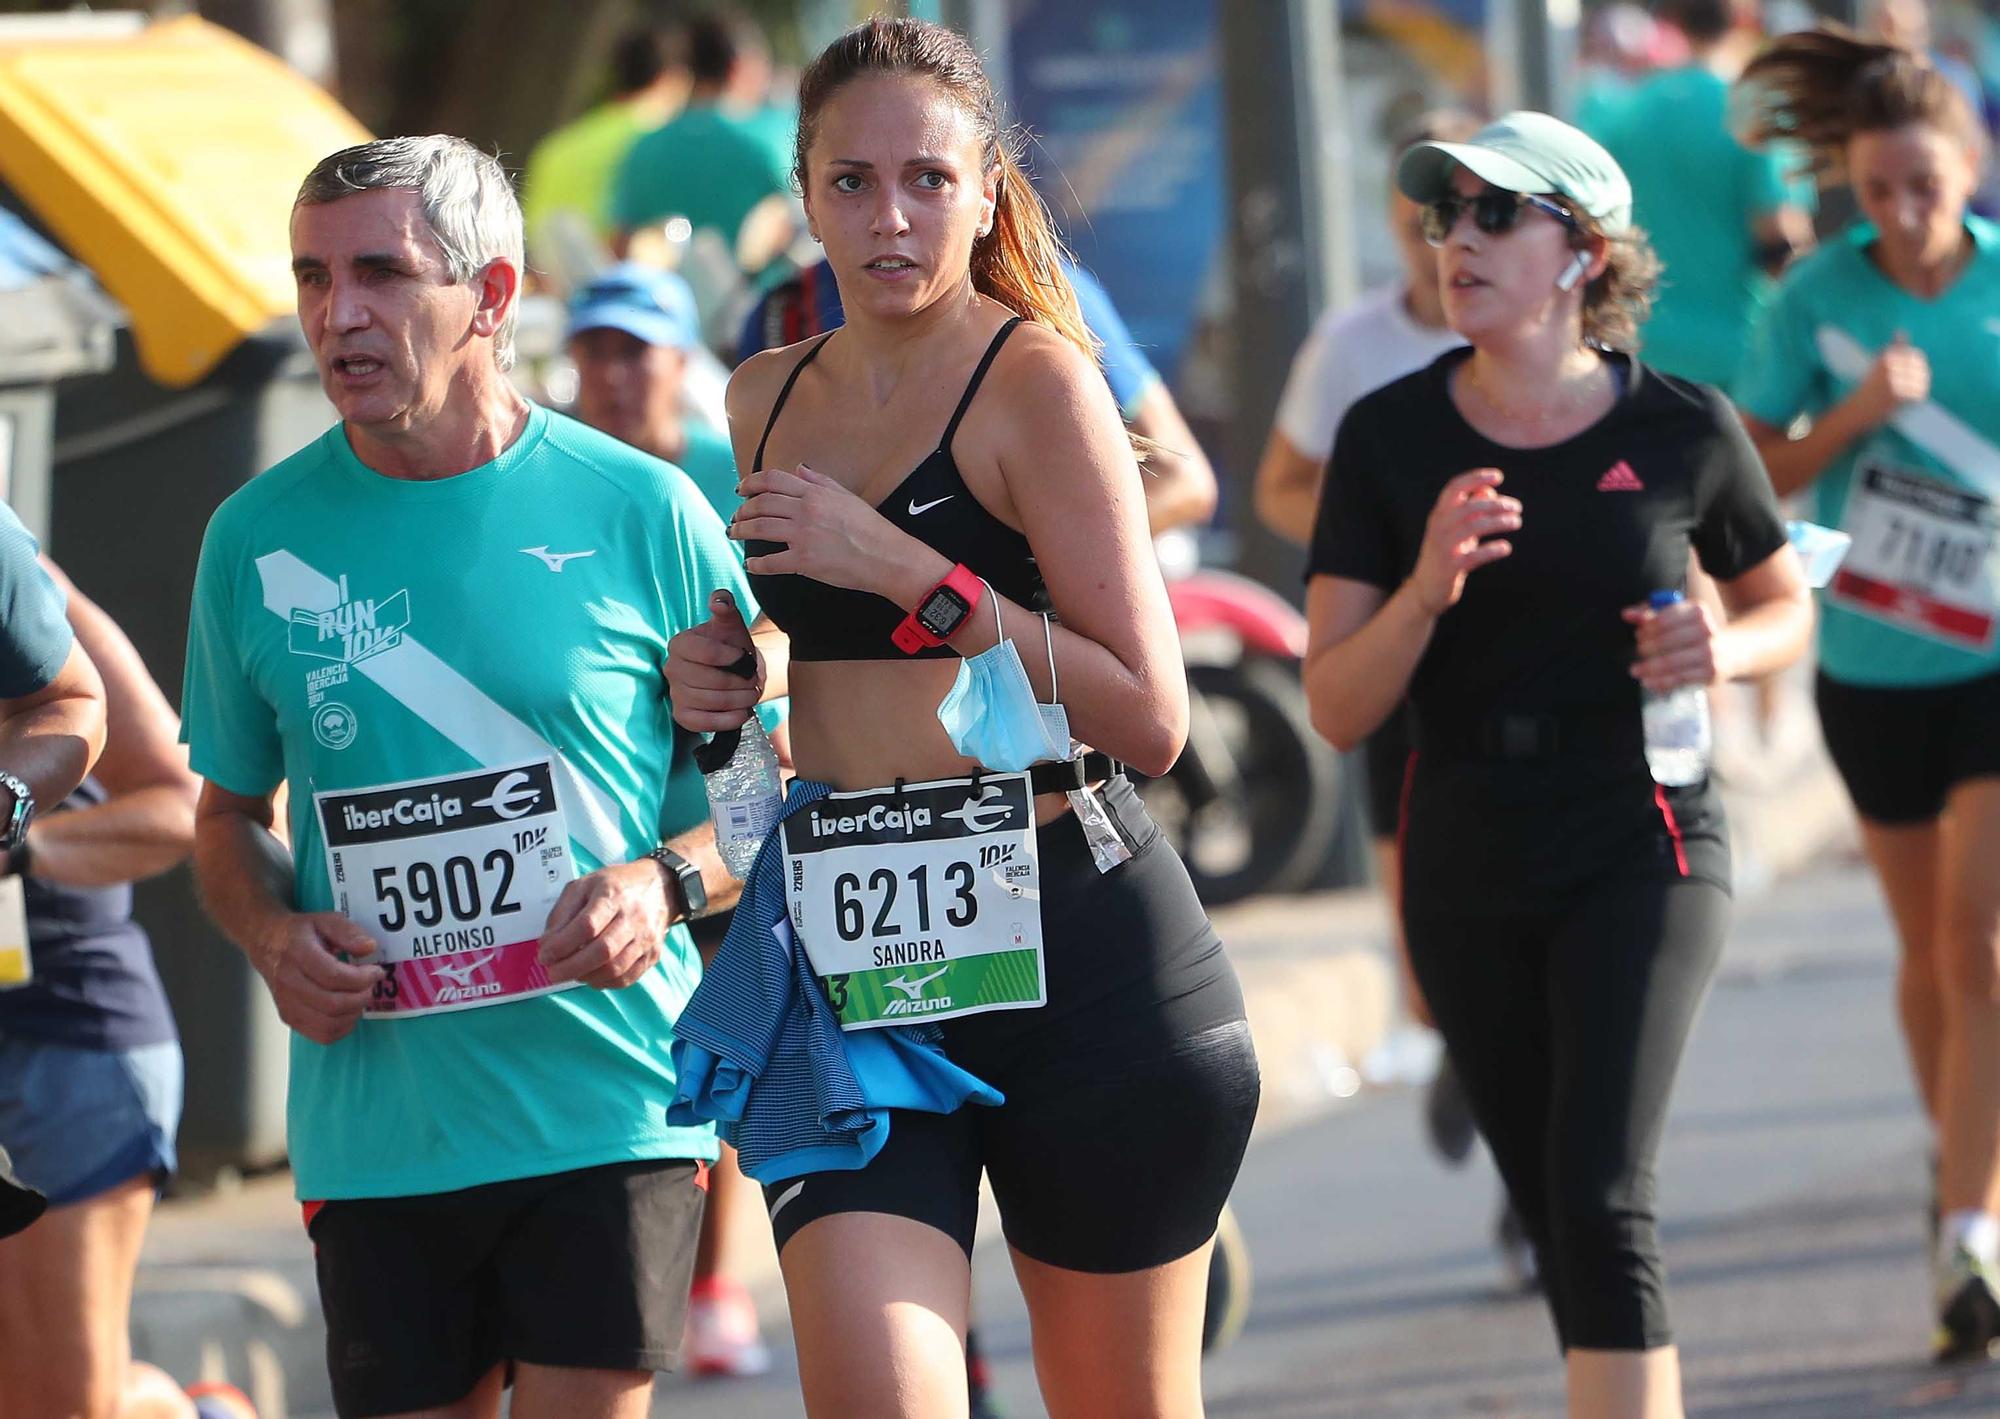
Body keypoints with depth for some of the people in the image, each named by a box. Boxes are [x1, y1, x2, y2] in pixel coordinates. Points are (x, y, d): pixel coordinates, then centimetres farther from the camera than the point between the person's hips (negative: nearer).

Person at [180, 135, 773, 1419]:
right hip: (375, 1135, 2)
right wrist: (273, 936, -3)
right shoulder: (258, 541, 5)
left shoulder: (640, 512, -1)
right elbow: (229, 817, 18)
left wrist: (666, 883, -12)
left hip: (607, 1107, -2)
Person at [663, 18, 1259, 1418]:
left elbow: (1148, 716, -13)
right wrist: (717, 678, 9)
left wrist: (912, 573, -18)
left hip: (1068, 946, -4)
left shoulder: (1037, 380, -7)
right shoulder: (769, 399, 12)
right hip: (851, 969, 4)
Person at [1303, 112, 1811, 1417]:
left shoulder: (1684, 429, -5)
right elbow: (1338, 709, -4)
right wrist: (1425, 588, -23)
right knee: (1558, 1220, 11)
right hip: (1469, 868, 3)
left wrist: (1725, 652, -11)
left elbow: (1787, 609, 12)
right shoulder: (1392, 439, -3)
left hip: (1641, 851, -3)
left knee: (1601, 1196, -19)